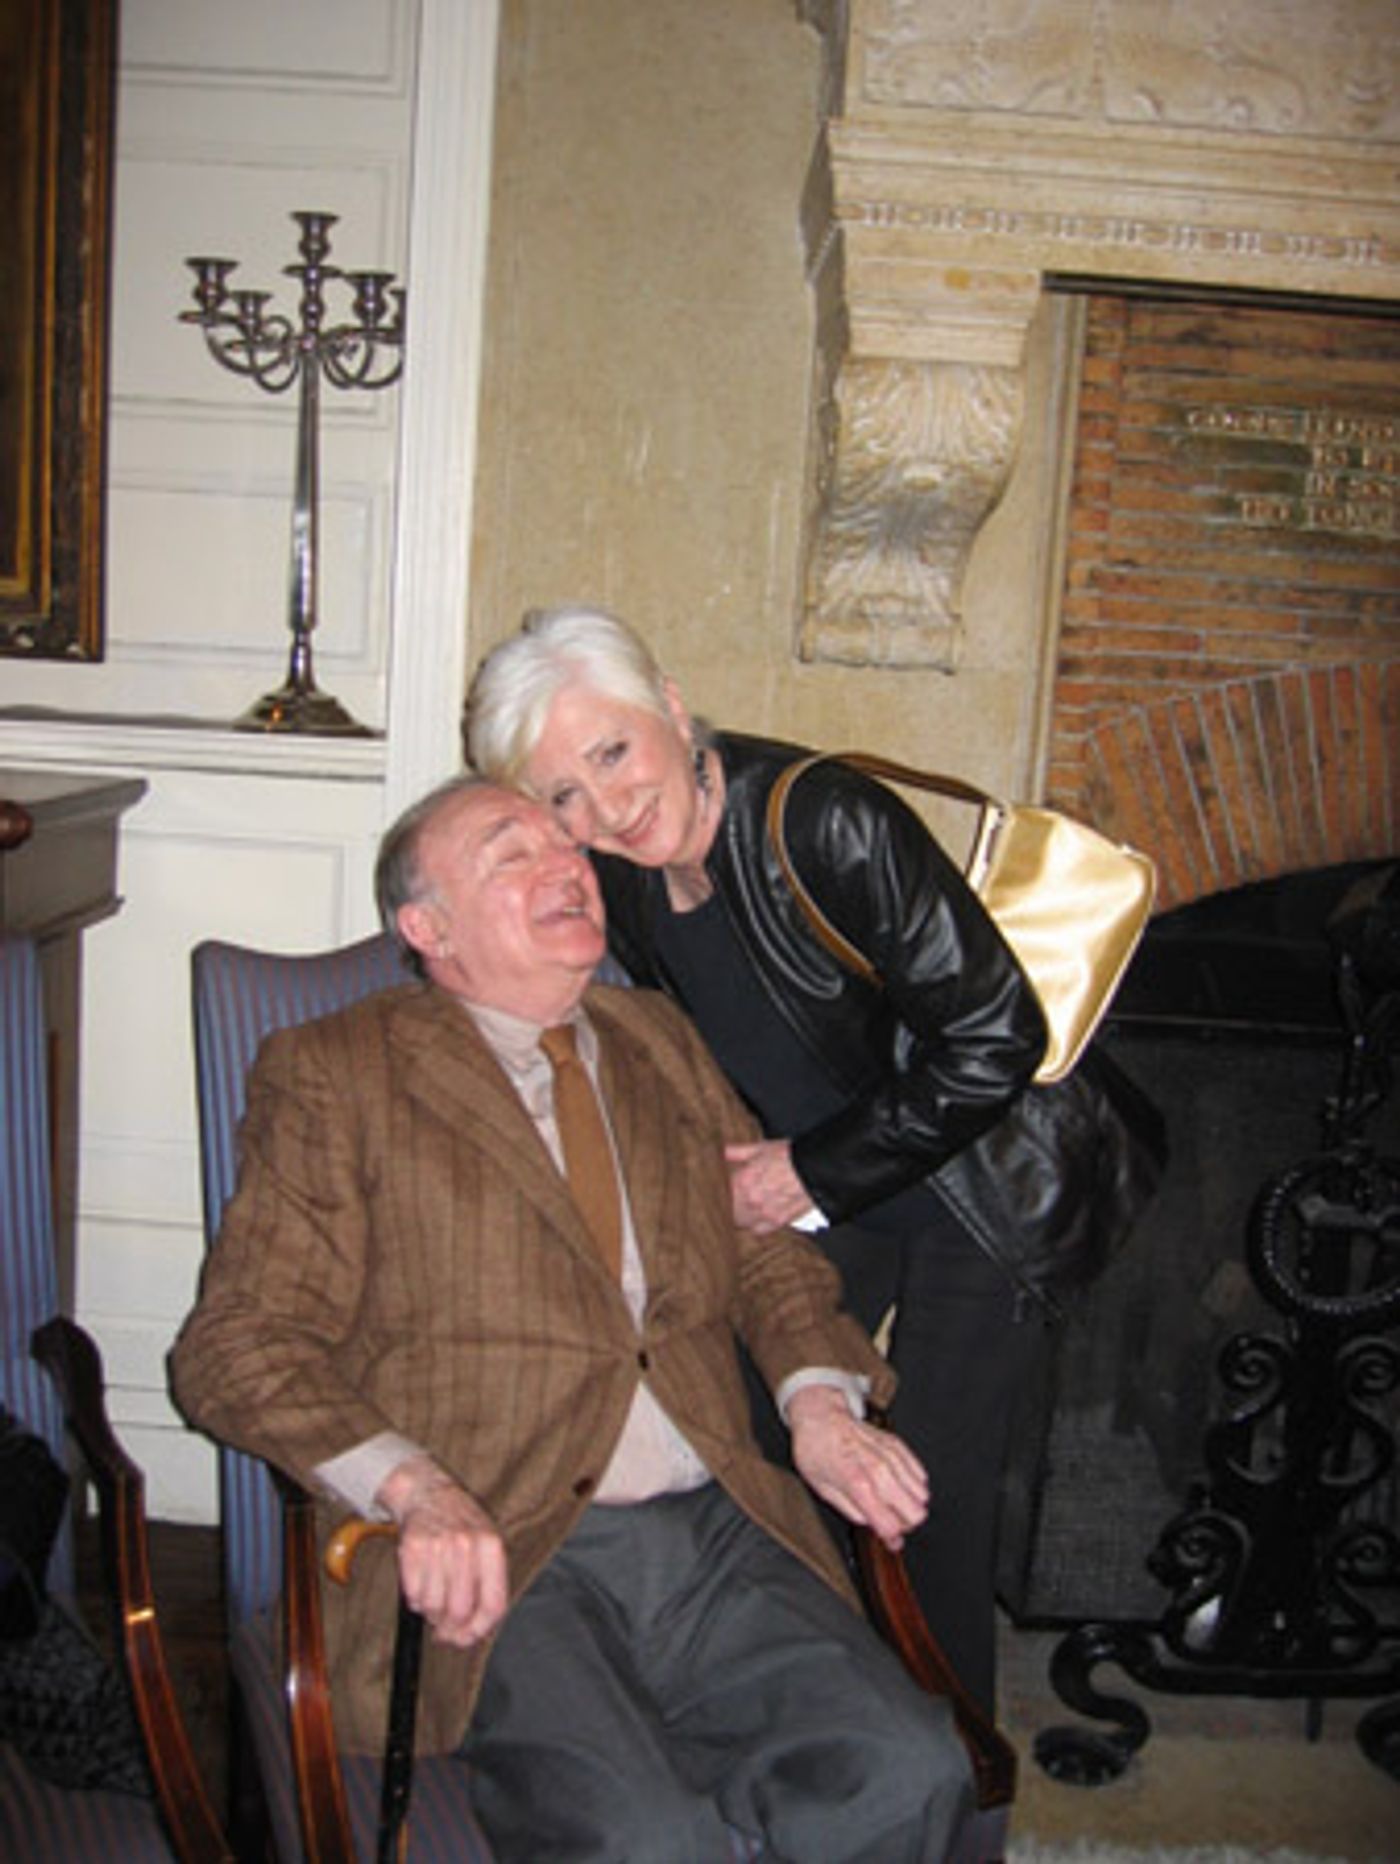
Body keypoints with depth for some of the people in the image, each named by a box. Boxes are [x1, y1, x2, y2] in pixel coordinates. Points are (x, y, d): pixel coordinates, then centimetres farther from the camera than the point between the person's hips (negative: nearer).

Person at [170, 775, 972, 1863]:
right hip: (494, 1558, -4)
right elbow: (239, 1344, -1)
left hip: (717, 1532, 5)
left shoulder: (659, 1041, 20)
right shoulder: (335, 1073, 4)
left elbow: (769, 1252, 22)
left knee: (906, 1775, -18)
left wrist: (820, 1403, 1)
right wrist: (416, 1487, -17)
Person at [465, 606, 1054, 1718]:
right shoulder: (614, 876, -7)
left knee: (933, 1509, -5)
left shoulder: (827, 820, -28)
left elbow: (998, 1039, -26)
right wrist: (748, 1168, -3)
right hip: (806, 1195, 6)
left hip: (963, 1187, -5)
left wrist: (817, 1169, -19)